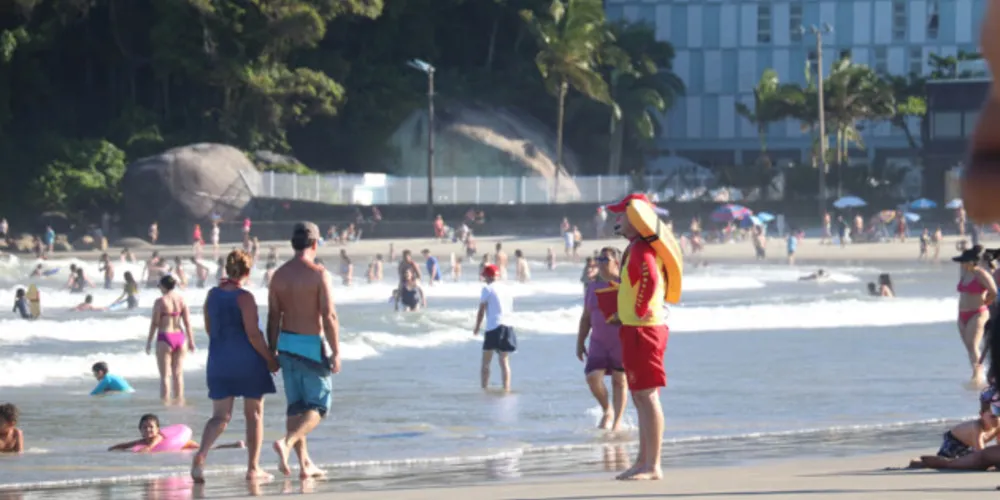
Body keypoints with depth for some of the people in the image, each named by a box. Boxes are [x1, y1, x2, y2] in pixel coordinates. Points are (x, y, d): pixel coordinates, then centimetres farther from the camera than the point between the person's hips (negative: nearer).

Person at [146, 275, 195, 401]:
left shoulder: (160, 302, -10)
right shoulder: (181, 299, 2)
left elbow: (154, 323, -8)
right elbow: (187, 322, 2)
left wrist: (149, 342, 1)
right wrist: (191, 341, 8)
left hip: (165, 338, -4)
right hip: (179, 337, 4)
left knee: (165, 375, 1)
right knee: (178, 374, 12)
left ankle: (165, 402, -1)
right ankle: (179, 401, 15)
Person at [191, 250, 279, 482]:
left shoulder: (212, 295, 5)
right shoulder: (245, 298, -13)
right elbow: (253, 334, -17)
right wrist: (270, 359, -7)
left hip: (219, 361, 5)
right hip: (248, 362, -5)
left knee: (220, 416, 7)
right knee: (254, 414, 10)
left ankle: (201, 454, -19)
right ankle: (253, 468, 11)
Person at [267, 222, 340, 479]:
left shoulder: (279, 275, 3)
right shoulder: (319, 275, -12)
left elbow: (273, 318, 6)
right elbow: (329, 317, -16)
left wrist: (272, 352, 13)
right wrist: (336, 352, -11)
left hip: (286, 344, 5)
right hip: (312, 345, -5)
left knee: (296, 406, 12)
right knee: (318, 405, 4)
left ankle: (305, 463, 13)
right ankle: (287, 442, -19)